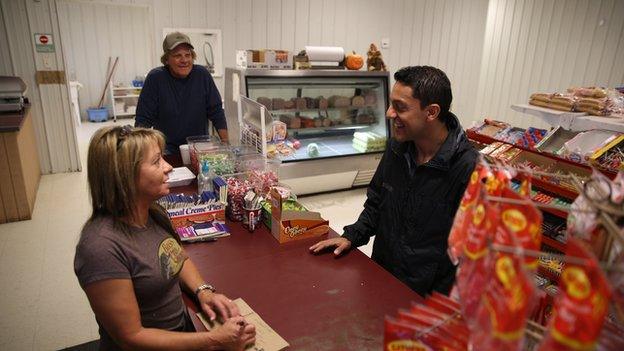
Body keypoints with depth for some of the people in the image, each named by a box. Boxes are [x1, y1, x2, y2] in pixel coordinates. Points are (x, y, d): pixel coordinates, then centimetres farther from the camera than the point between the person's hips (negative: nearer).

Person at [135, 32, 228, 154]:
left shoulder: (203, 75, -2)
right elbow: (143, 120, -5)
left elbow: (216, 111, 2)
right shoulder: (155, 78, -7)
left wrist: (226, 143, -5)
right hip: (166, 148, -2)